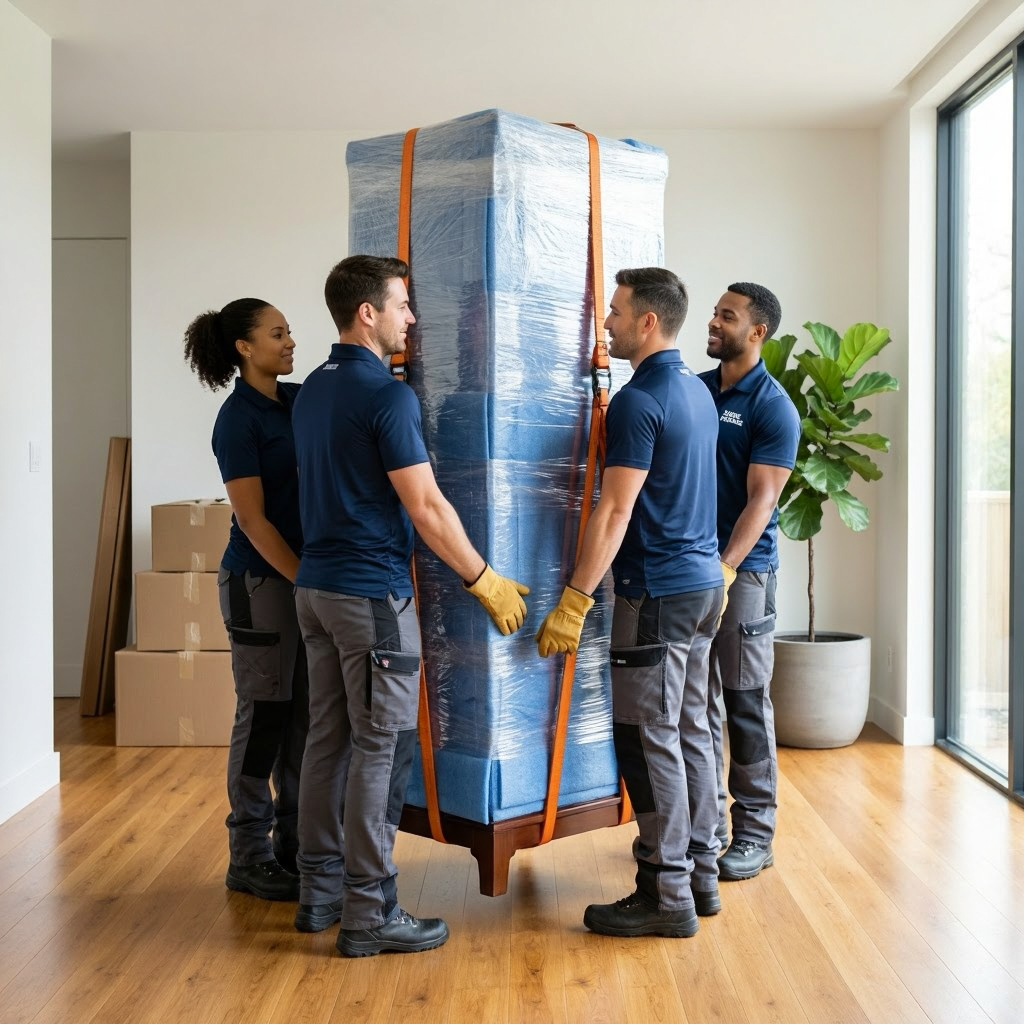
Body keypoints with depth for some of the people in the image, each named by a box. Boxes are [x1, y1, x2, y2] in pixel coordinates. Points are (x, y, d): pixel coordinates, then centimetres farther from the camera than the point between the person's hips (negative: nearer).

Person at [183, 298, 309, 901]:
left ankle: (296, 845, 23)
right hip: (261, 580, -7)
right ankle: (249, 858, 12)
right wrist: (303, 579, -17)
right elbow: (252, 520, -15)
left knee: (304, 715, 11)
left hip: (305, 571, 7)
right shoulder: (238, 419, -12)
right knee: (264, 715, 0)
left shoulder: (298, 399, 9)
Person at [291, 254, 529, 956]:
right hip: (372, 592, -9)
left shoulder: (315, 389, 12)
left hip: (317, 585, 9)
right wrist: (486, 582, -8)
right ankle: (369, 913, 3)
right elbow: (426, 508, -17)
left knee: (329, 739, 13)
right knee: (381, 748, -2)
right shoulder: (387, 394, -15)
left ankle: (321, 891, 21)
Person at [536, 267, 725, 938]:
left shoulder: (640, 401, -16)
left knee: (648, 739, -3)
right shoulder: (698, 392, 13)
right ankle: (701, 872, 23)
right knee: (689, 730, 14)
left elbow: (615, 512, -20)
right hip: (703, 581, 9)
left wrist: (574, 602, -18)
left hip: (658, 591, -9)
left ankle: (667, 895, 3)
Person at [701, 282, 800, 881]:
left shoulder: (772, 407, -7)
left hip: (743, 571, -6)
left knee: (745, 702, 0)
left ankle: (755, 832, 10)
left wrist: (725, 568, -23)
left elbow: (760, 500, -14)